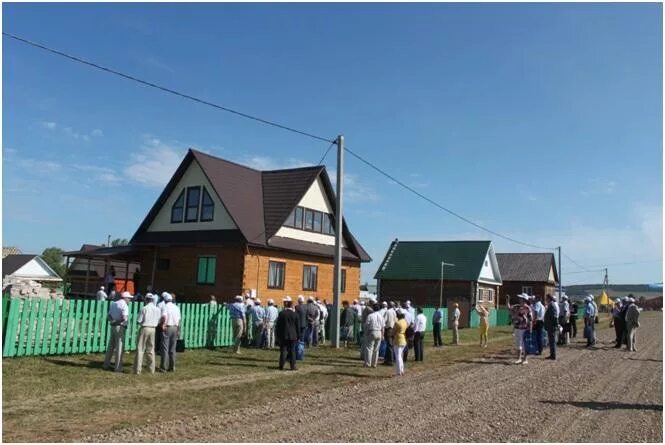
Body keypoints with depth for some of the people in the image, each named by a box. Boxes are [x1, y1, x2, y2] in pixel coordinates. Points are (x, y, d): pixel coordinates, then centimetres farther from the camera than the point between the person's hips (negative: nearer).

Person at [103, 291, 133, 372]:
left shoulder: (113, 304, 13)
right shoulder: (124, 305, -13)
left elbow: (109, 315, 16)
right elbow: (124, 318, -22)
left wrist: (113, 320, 4)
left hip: (113, 326, 8)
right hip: (120, 327, -8)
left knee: (111, 346, 16)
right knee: (119, 347, -2)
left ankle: (106, 364, 23)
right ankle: (118, 367, 1)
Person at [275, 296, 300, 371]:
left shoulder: (281, 313, -6)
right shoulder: (295, 314, 0)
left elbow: (278, 325, -2)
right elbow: (298, 326, 5)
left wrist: (277, 335, 7)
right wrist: (298, 336, 12)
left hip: (283, 336, -1)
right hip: (293, 336, 1)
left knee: (283, 350, 5)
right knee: (292, 351, 5)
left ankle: (281, 365, 7)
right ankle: (293, 366, 5)